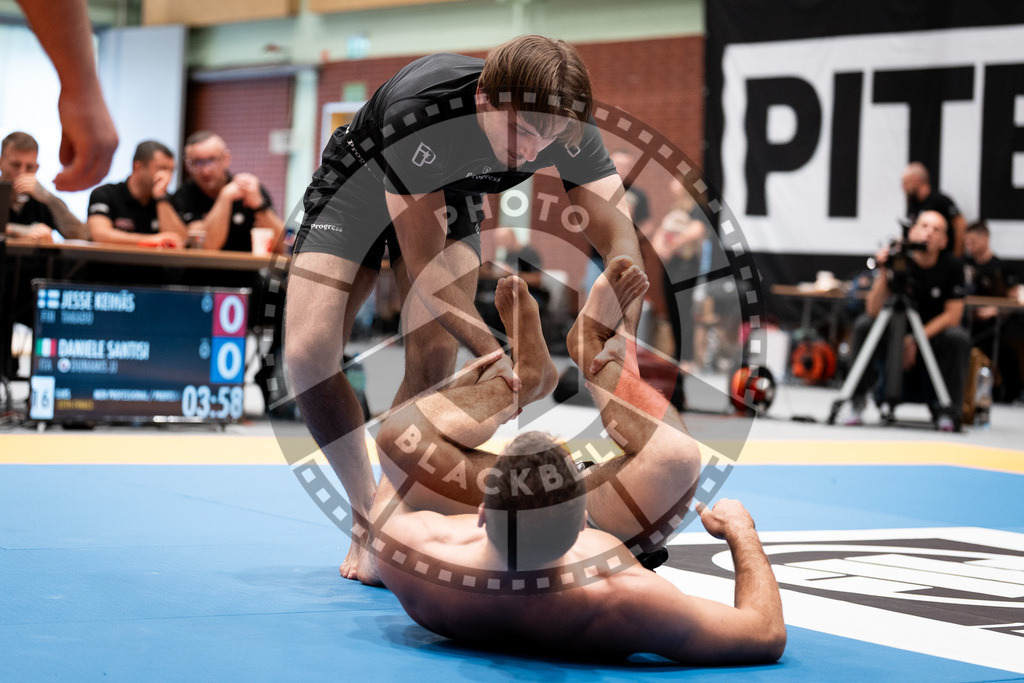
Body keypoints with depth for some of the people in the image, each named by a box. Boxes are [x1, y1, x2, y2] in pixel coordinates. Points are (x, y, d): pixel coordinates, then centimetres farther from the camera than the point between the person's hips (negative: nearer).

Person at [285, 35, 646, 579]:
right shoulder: (418, 110, -43)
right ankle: (366, 513, 0)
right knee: (307, 353, -19)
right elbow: (425, 267, -41)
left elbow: (620, 236, -32)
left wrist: (621, 334, -52)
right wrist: (494, 354, -52)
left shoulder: (565, 128, -30)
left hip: (448, 198, 3)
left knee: (432, 362, -18)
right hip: (355, 188, -3)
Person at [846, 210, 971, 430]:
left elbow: (953, 315, -11)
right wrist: (883, 273, -32)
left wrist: (916, 339, -21)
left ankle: (948, 411, -19)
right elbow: (873, 311, -19)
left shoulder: (952, 266, -10)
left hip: (934, 334, 0)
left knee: (959, 338, -30)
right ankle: (857, 401, -15)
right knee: (863, 325, -25)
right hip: (895, 330, 0)